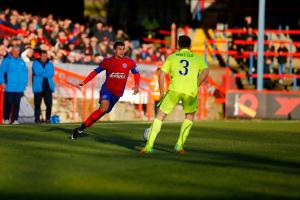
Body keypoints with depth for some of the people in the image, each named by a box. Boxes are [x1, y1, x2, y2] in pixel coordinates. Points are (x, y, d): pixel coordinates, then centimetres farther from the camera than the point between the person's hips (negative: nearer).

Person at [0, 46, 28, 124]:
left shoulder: (21, 62, 11)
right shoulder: (7, 61, -1)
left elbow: (25, 73, 16)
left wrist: (24, 83, 6)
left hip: (19, 88, 3)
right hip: (9, 87, -3)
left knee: (16, 104, 3)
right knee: (8, 103, -3)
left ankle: (15, 119, 7)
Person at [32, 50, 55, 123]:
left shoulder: (50, 64, 14)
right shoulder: (35, 63, 6)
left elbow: (51, 73, -1)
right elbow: (37, 72, -11)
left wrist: (41, 73, -8)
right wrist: (46, 72, -5)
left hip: (48, 86, 2)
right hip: (38, 87, -2)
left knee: (49, 103, -6)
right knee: (37, 104, -2)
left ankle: (48, 118, 3)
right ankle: (37, 119, 3)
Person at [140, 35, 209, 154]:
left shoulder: (172, 57, 18)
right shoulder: (198, 58, 18)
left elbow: (162, 74, 8)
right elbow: (205, 72, 1)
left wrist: (162, 93, 15)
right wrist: (195, 87, 9)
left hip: (174, 89, 0)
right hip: (190, 91, 0)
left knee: (160, 116, 11)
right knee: (190, 116, 26)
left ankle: (149, 146, 0)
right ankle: (179, 145, 14)